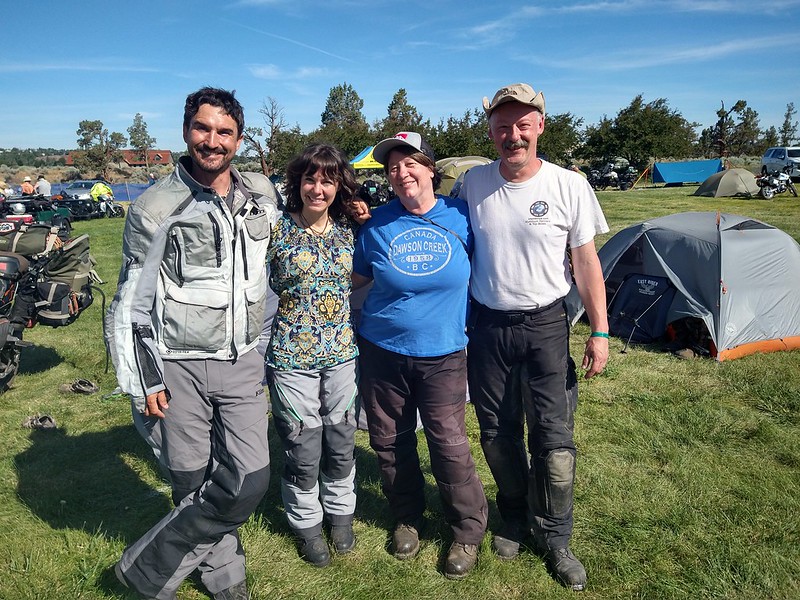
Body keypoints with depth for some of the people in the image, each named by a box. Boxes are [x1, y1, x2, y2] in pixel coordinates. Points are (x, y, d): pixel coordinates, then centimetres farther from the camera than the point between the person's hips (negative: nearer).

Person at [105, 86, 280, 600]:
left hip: (243, 361, 4)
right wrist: (144, 380, -5)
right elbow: (132, 301, -4)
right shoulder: (156, 208, -6)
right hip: (179, 366, -3)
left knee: (249, 480, -1)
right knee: (195, 485, 5)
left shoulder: (262, 194, 4)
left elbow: (276, 264, 21)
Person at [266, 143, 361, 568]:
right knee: (303, 449, 8)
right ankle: (306, 521, 33)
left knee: (341, 441, 15)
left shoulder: (349, 230, 3)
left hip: (342, 352, 3)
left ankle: (340, 512, 40)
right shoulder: (276, 229, -8)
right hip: (291, 356, -3)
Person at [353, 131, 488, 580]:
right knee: (390, 442, 13)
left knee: (450, 444, 0)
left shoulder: (460, 215, -4)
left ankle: (469, 531, 24)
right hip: (382, 351, 2)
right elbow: (355, 278, 11)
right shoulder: (378, 223, -1)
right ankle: (408, 518, 37)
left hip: (442, 354, -2)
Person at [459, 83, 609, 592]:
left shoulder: (569, 186, -6)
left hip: (546, 325, -2)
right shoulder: (473, 183, -1)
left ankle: (555, 539, 24)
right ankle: (515, 519, 37)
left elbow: (587, 263, -1)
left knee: (554, 437, 2)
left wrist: (600, 332, -3)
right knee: (497, 433, 13)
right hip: (487, 325, 2)